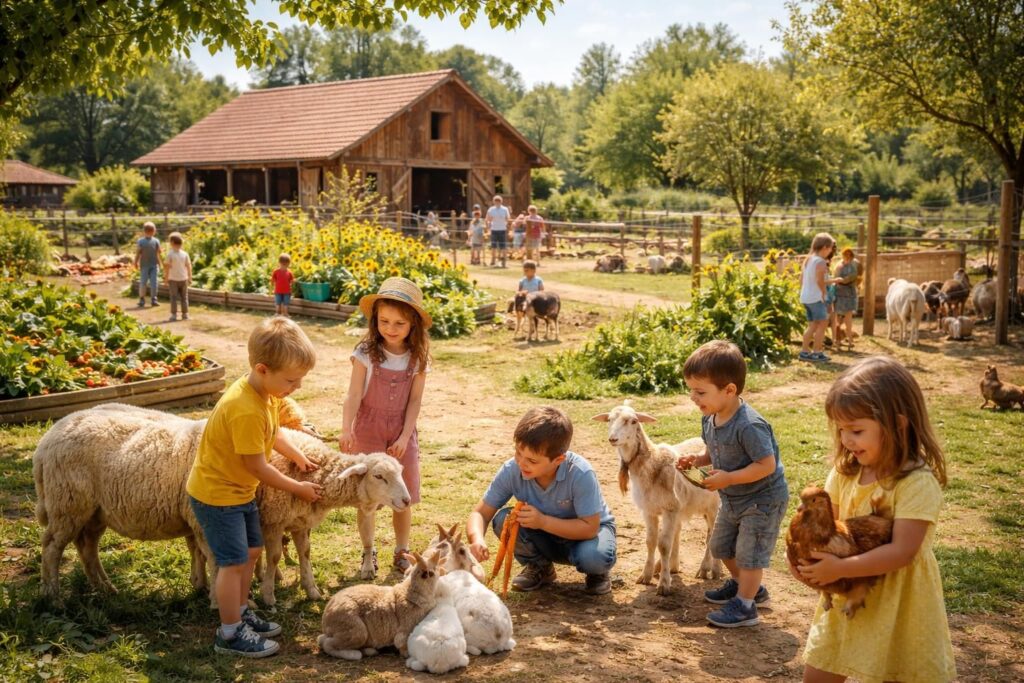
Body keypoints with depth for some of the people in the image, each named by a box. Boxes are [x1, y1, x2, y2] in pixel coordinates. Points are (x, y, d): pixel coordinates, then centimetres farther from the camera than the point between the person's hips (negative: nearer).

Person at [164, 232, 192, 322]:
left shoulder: (170, 254, -11)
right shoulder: (185, 254, -2)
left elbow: (167, 267, -11)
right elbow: (189, 266, -1)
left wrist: (166, 279, -3)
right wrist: (190, 278, 9)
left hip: (173, 279, -2)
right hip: (183, 278, 3)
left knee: (174, 297, 2)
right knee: (184, 297, 10)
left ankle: (174, 315, 0)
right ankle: (185, 314, 10)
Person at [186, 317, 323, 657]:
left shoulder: (266, 391, -5)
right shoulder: (246, 410, -33)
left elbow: (273, 433, 16)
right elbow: (258, 467, -24)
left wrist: (299, 457, 12)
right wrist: (298, 488, -13)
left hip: (240, 489, 10)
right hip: (216, 493, -10)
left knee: (252, 551, 18)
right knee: (234, 562, -4)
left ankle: (240, 613, 34)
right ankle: (230, 634, 9)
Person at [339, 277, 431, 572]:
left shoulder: (418, 358, -3)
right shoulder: (366, 353, -9)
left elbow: (415, 400, -2)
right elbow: (354, 395, -14)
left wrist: (405, 437, -10)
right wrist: (346, 430, -28)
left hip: (402, 430, 2)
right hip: (368, 429, -2)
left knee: (403, 495, 7)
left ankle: (402, 552, 23)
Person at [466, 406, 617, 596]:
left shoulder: (581, 475, -34)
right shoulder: (511, 471, -24)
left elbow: (589, 527, -29)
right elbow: (481, 512, -18)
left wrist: (543, 521, -36)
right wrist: (477, 540, -40)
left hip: (585, 531, -3)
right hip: (544, 539, 3)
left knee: (594, 557, -37)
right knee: (503, 519, -25)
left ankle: (596, 573, 4)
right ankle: (539, 567, 4)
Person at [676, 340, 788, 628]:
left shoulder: (749, 426, -33)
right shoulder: (710, 418, -6)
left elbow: (766, 465, -31)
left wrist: (728, 478, -31)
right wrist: (697, 460, -10)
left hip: (763, 499, -9)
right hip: (733, 499, 10)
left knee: (748, 552, -2)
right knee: (720, 545, 21)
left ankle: (745, 606, 13)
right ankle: (746, 586, 41)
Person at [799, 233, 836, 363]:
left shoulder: (808, 259, 13)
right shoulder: (820, 261, -14)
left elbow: (801, 279, 16)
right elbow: (820, 280, -18)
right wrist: (824, 294, -5)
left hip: (805, 297, 9)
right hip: (816, 297, -9)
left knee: (812, 325, 14)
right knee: (822, 323, -1)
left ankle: (804, 352, 14)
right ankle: (816, 353, -1)